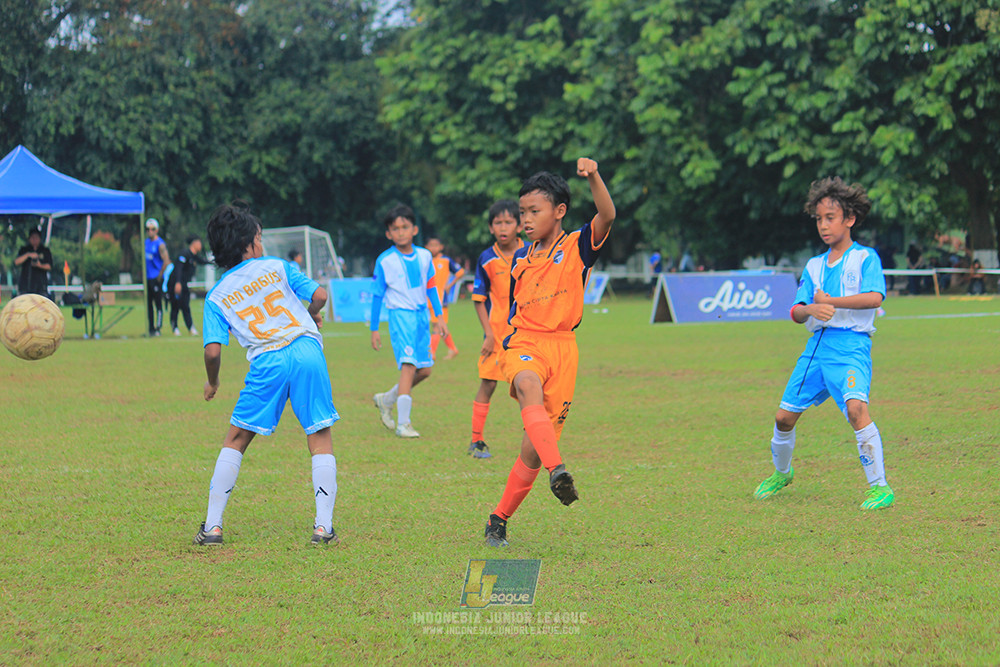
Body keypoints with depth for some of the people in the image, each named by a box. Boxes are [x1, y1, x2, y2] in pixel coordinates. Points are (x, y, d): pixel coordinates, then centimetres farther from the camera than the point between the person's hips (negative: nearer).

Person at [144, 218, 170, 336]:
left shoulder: (160, 244, -11)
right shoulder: (146, 242, 12)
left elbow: (166, 262, -17)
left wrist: (159, 276, -14)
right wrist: (144, 273, 16)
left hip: (156, 278, -8)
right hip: (147, 278, 8)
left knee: (158, 304, -4)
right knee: (148, 305, 10)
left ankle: (157, 328, -2)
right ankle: (150, 329, 15)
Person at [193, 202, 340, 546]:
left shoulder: (216, 296, 13)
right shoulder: (277, 266, 13)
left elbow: (213, 350, 4)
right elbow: (319, 295, 6)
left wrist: (212, 383, 23)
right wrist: (313, 315, 28)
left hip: (267, 363, 0)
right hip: (306, 349, 0)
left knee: (236, 440, 13)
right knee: (320, 438, 7)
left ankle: (213, 525, 8)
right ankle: (323, 525, -3)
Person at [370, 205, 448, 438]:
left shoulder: (424, 256, 5)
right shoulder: (385, 261, -7)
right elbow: (377, 295, 0)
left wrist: (439, 317, 12)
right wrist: (374, 329, 0)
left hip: (421, 315, 6)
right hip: (400, 315, -6)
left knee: (425, 370, 7)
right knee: (408, 364, -18)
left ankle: (386, 400, 28)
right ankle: (403, 423, -17)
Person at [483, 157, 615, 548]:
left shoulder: (577, 248, 3)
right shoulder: (521, 260, 16)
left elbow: (607, 216, -16)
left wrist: (593, 178, -33)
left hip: (561, 348, -2)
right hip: (524, 344, 2)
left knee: (534, 449, -2)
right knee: (529, 386, -37)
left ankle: (500, 519, 16)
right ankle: (558, 471, -52)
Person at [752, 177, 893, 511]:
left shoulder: (865, 258, 1)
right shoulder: (814, 266, 19)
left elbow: (874, 297, -17)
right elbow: (796, 312, 11)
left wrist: (830, 301, -14)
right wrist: (812, 309, -13)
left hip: (851, 345, -6)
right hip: (817, 344, 6)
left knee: (856, 407, -29)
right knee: (784, 417, 7)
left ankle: (879, 486, -23)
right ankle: (781, 473, 35)